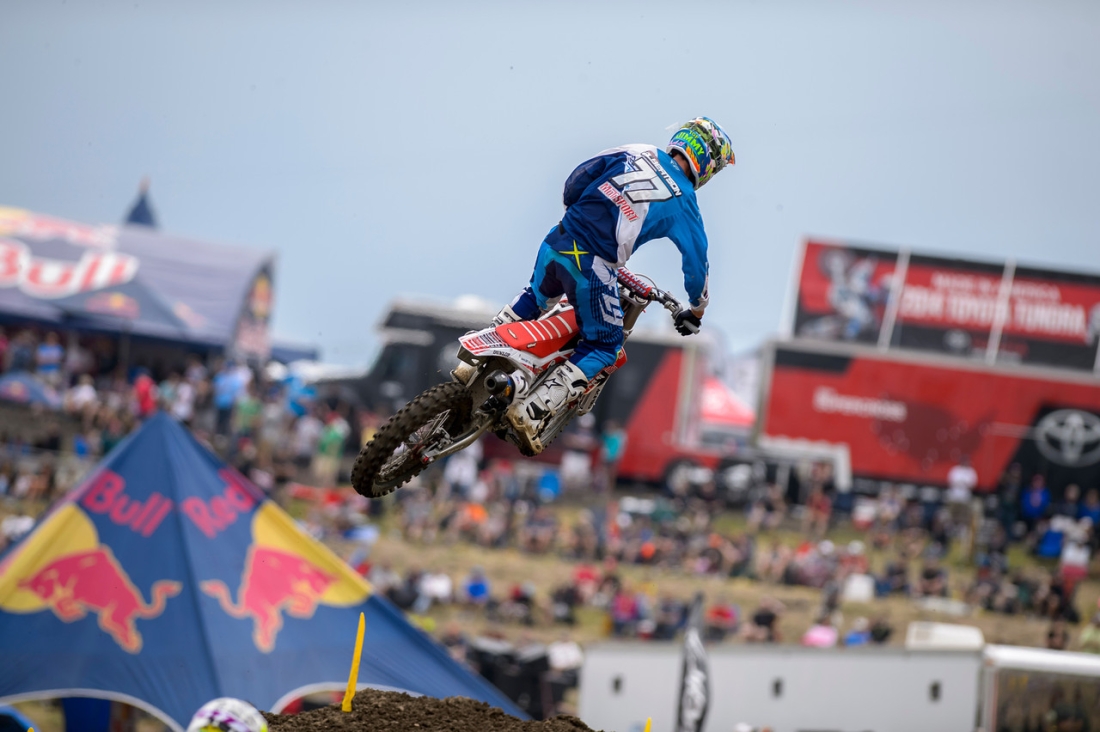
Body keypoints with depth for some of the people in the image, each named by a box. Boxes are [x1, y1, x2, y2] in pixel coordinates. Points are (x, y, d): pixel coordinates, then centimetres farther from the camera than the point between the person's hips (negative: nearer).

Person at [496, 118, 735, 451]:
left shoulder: (636, 152, 11)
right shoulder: (683, 203, 1)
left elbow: (577, 179, 11)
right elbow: (697, 259, 6)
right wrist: (697, 310, 23)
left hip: (557, 242, 5)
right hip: (593, 268, -5)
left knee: (536, 297, 36)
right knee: (603, 347, 11)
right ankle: (531, 413, -4)